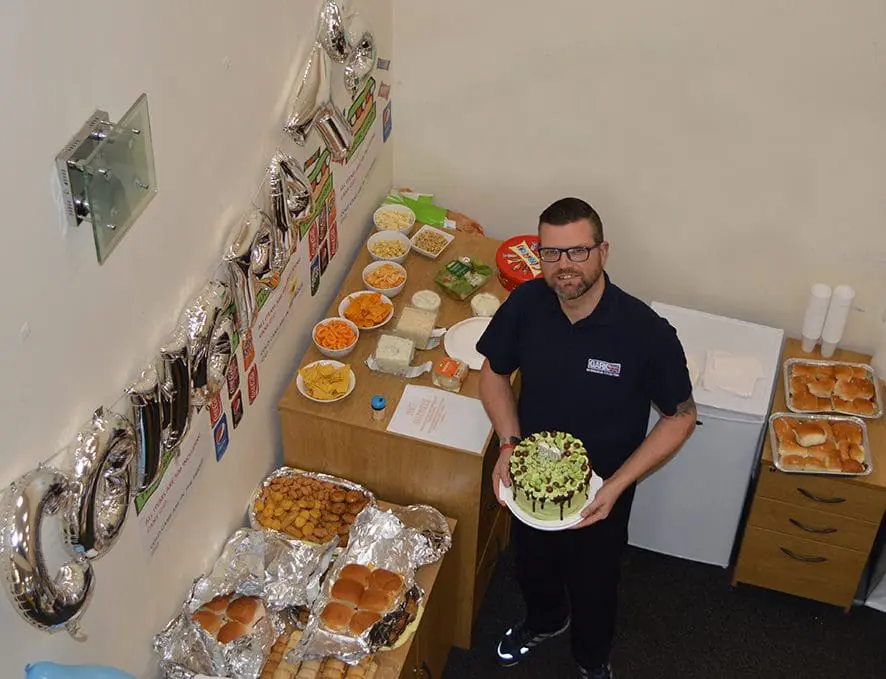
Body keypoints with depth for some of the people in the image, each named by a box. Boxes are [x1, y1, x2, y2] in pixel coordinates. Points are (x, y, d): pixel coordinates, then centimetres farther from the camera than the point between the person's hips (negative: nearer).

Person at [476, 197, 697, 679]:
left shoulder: (647, 333, -30)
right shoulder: (525, 305, -21)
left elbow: (680, 417, -16)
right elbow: (494, 372, -2)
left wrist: (616, 485, -23)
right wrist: (508, 445, -16)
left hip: (600, 493, -3)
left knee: (593, 583, 24)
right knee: (532, 566, 30)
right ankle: (545, 621, 65)